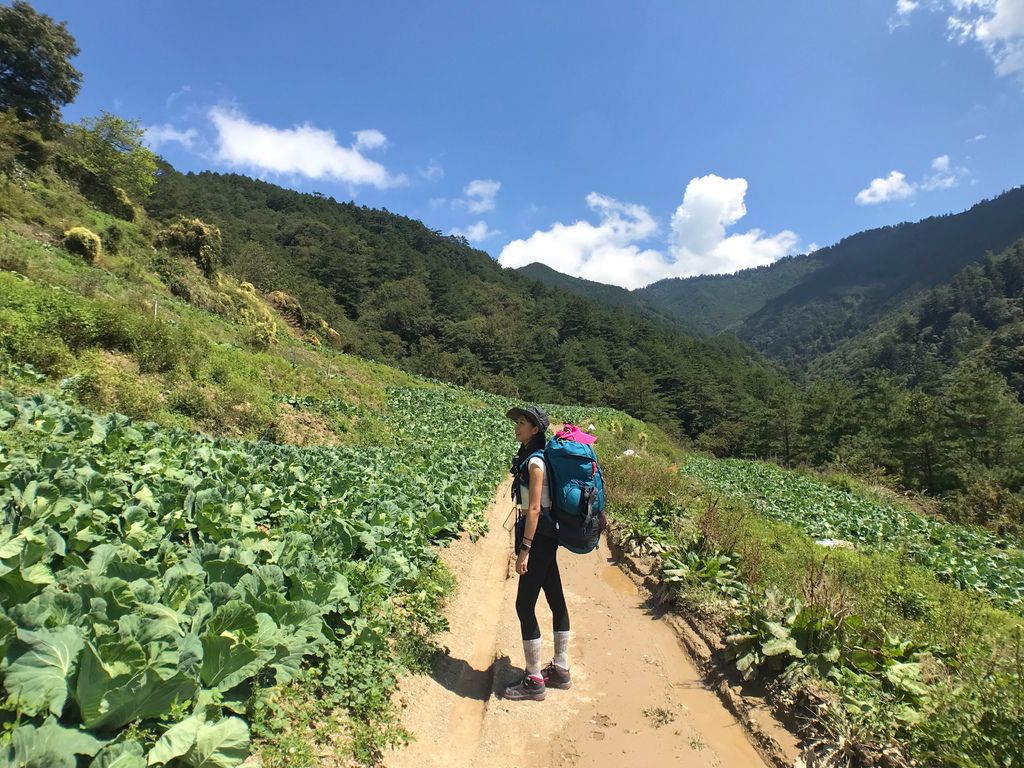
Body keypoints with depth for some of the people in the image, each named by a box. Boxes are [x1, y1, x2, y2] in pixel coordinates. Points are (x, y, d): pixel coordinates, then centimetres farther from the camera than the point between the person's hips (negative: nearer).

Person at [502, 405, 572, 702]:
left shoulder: (535, 461, -17)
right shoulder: (531, 456, 12)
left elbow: (534, 508, -20)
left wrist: (525, 549, -19)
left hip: (538, 537, -10)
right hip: (547, 536, 10)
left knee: (525, 605, -3)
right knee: (556, 600, 16)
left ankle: (534, 681, 9)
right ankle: (560, 670, 28)